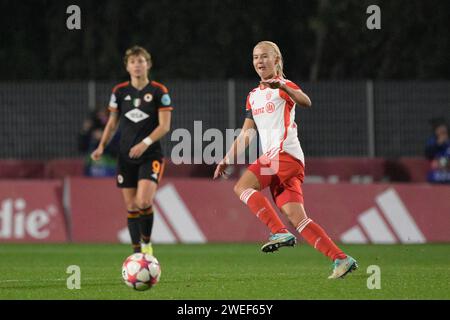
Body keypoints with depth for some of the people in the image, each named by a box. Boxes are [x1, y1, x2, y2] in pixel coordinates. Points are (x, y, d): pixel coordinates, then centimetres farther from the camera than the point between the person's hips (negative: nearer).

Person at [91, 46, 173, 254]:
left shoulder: (159, 91, -3)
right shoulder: (119, 91, 6)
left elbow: (164, 126, -7)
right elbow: (112, 123, 14)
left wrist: (145, 143, -20)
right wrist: (102, 146, 1)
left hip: (150, 156, -4)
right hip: (126, 157, 4)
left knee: (143, 202, -20)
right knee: (131, 206, 3)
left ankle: (147, 243, 0)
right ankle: (137, 252, 13)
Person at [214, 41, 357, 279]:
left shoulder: (284, 86, 0)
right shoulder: (253, 96, 23)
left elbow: (305, 102, -22)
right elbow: (246, 133, 29)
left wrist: (282, 87, -39)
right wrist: (227, 160, 24)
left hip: (285, 152, -7)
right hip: (272, 158, 7)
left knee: (242, 187, -17)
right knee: (296, 217, -4)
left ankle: (279, 233, -20)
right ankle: (341, 259, -8)